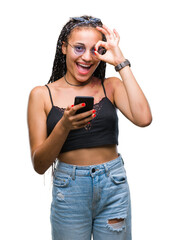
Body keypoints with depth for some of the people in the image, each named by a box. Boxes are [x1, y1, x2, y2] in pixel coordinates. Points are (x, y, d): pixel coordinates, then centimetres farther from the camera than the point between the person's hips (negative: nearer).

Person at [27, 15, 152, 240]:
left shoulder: (111, 86, 2)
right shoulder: (42, 94, -2)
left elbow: (143, 118, -18)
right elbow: (39, 165, -6)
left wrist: (120, 62, -13)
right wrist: (64, 126, -24)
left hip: (114, 187, 1)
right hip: (69, 191, -1)